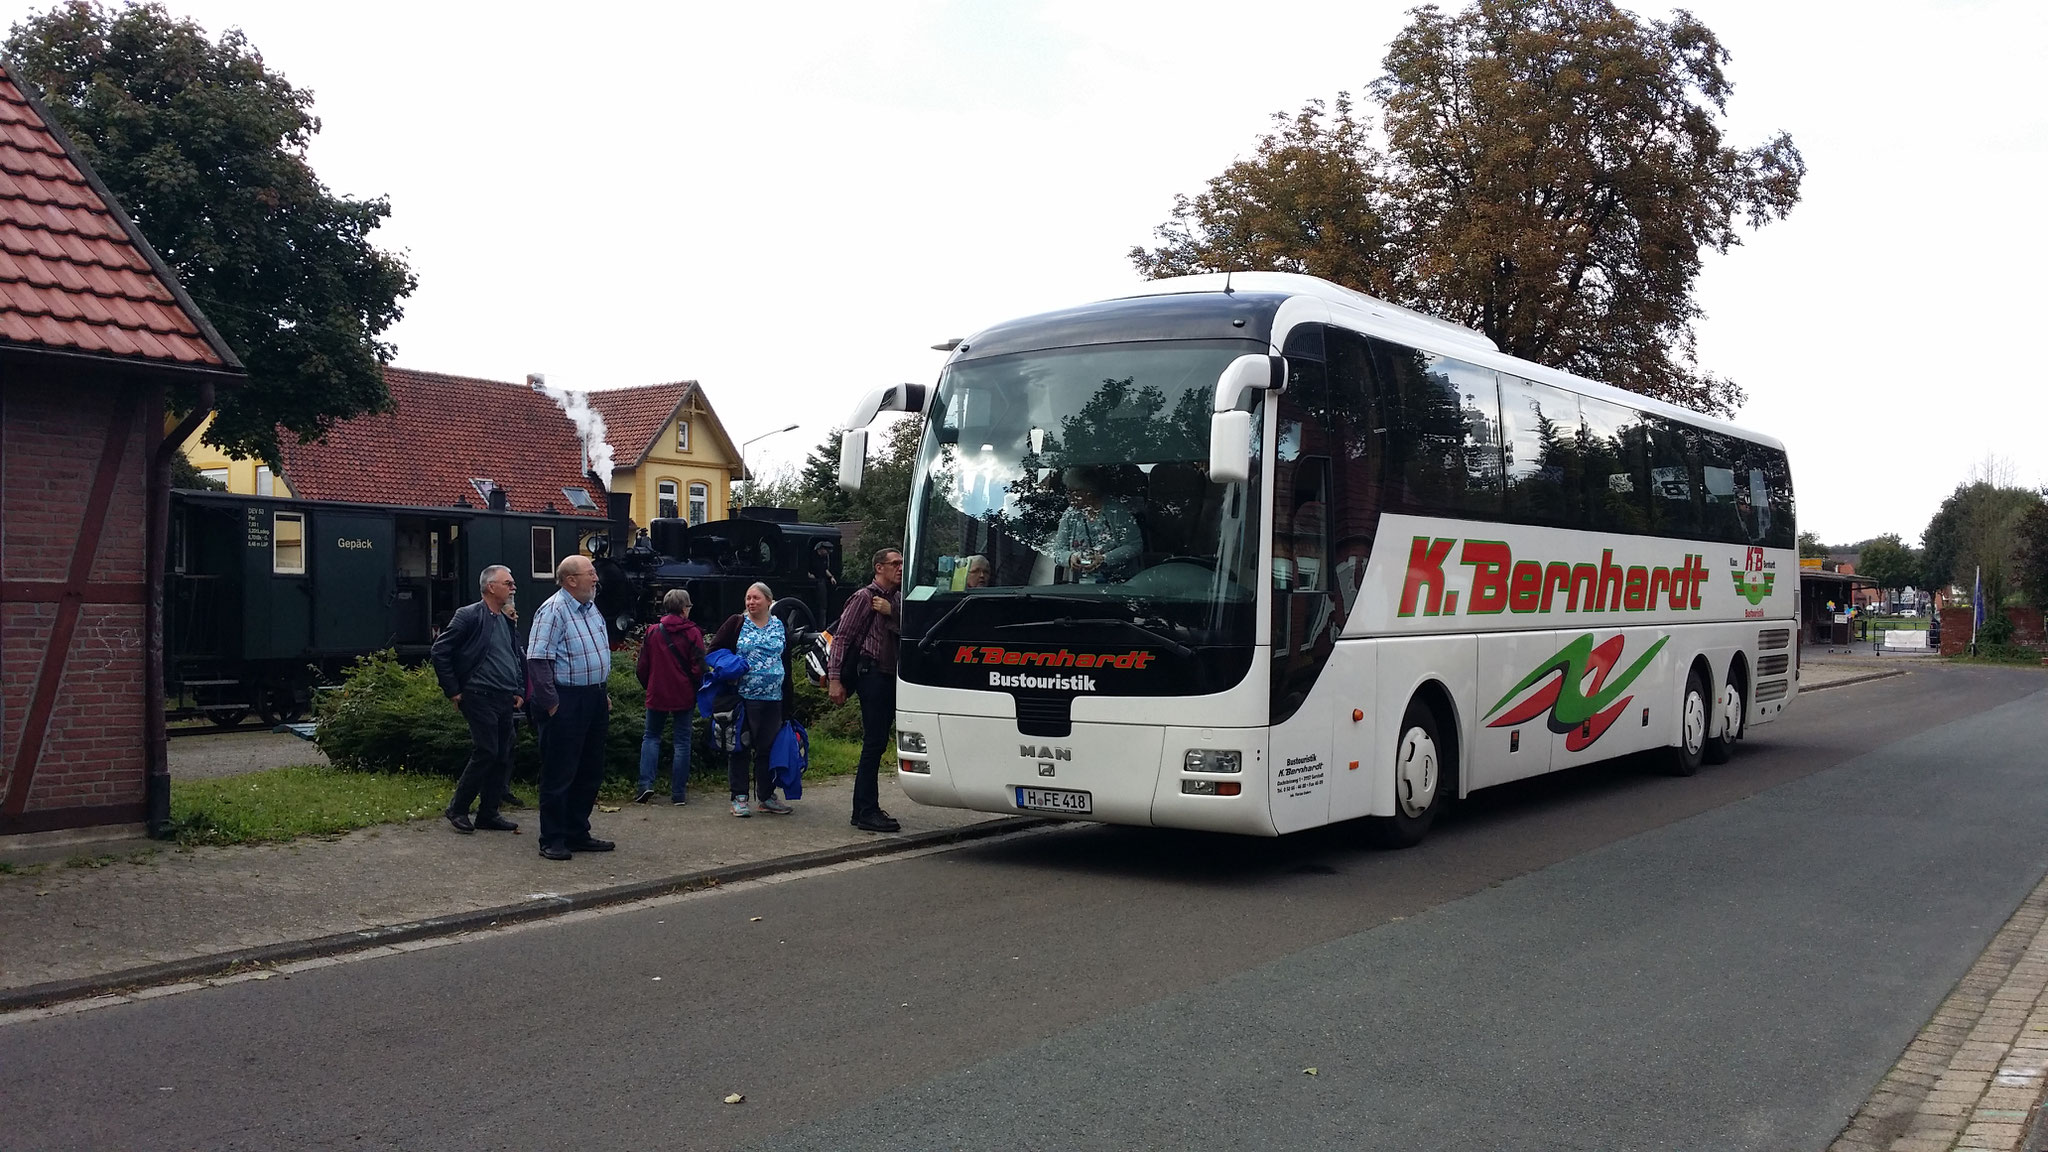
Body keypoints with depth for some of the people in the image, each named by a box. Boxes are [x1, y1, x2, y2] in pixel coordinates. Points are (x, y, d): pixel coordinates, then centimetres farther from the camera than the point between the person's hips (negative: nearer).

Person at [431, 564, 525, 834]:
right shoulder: (469, 616, -8)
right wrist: (453, 691, -8)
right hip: (480, 698, -7)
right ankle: (457, 809, 5)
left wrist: (520, 691, 15)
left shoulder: (507, 620, 16)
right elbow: (440, 651, -8)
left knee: (503, 758, 6)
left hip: (506, 700, 8)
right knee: (486, 752, -10)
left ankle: (489, 814, 15)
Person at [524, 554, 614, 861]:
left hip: (594, 699, 9)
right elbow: (537, 659, -19)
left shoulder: (592, 609, 13)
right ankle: (552, 841, 8)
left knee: (591, 771, 14)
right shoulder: (553, 610, -14)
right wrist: (550, 704, -20)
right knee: (559, 774, -1)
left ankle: (578, 833, 25)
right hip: (566, 702, -9)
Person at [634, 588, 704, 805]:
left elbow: (642, 667, 3)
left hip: (657, 694, 2)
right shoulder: (692, 633, -8)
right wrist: (695, 690, 7)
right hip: (684, 695, -1)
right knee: (682, 741, 6)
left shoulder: (652, 632, -1)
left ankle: (646, 784, -2)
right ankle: (679, 793, 6)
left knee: (651, 737, 15)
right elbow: (698, 667, -10)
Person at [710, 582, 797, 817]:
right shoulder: (736, 624, 2)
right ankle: (739, 798, 7)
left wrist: (788, 698, 13)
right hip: (743, 698, -3)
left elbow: (786, 663, 15)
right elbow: (714, 649, 3)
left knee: (768, 748, 9)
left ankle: (766, 796, 19)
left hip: (772, 699, 3)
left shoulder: (780, 627, 11)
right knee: (740, 748, 1)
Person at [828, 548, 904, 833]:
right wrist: (835, 679, -15)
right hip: (872, 674, -8)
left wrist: (891, 613, -9)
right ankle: (867, 812, -5)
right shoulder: (864, 598, -4)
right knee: (874, 743, -9)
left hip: (890, 677, 8)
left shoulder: (897, 599, 17)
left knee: (878, 743, 11)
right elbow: (841, 638, -8)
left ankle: (864, 809, 19)